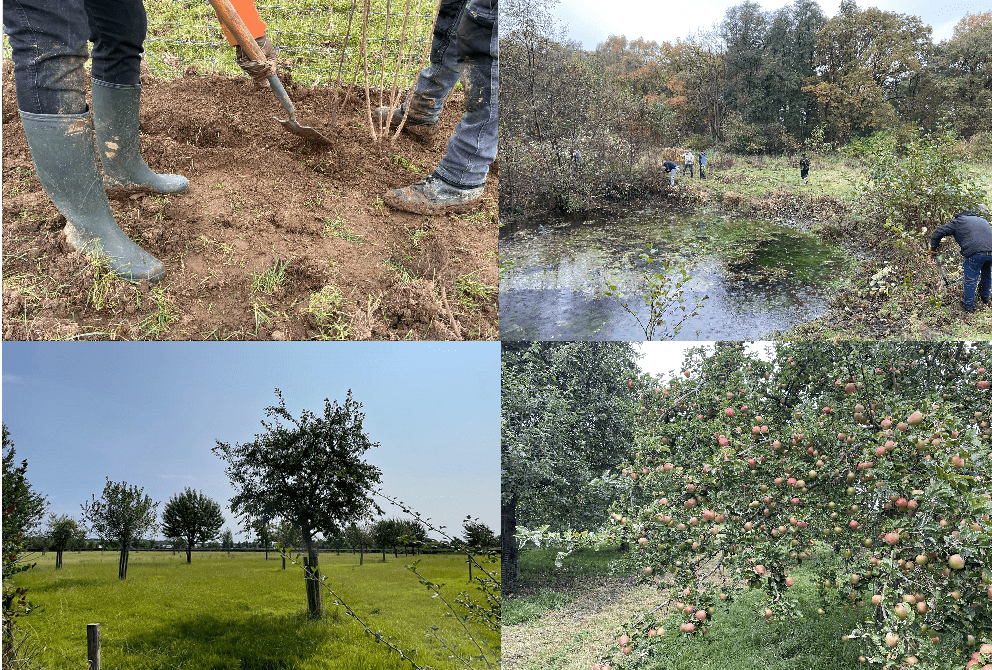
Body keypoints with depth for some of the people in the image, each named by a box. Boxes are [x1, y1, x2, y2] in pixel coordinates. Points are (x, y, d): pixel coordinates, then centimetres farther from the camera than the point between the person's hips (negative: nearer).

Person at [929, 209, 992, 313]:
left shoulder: (957, 221, 16)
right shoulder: (983, 220, 33)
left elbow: (939, 232, 14)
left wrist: (933, 248, 26)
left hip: (975, 253, -6)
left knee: (971, 278, 6)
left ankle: (968, 304, 14)